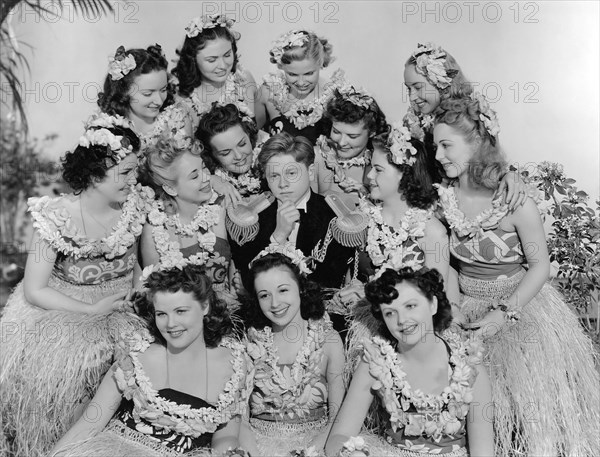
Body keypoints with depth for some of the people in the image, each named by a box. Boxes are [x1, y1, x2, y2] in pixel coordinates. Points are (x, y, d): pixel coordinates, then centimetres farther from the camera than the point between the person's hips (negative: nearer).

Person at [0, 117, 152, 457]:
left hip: (122, 313, 4)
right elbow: (34, 290, -13)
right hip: (60, 311, -3)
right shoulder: (58, 216, -17)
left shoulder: (135, 205, -5)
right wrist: (91, 310, -18)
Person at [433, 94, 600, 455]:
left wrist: (504, 313, -19)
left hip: (520, 305, -3)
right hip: (467, 310, 3)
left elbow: (540, 266, -11)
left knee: (529, 406, -5)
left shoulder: (514, 199, -18)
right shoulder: (444, 196, -5)